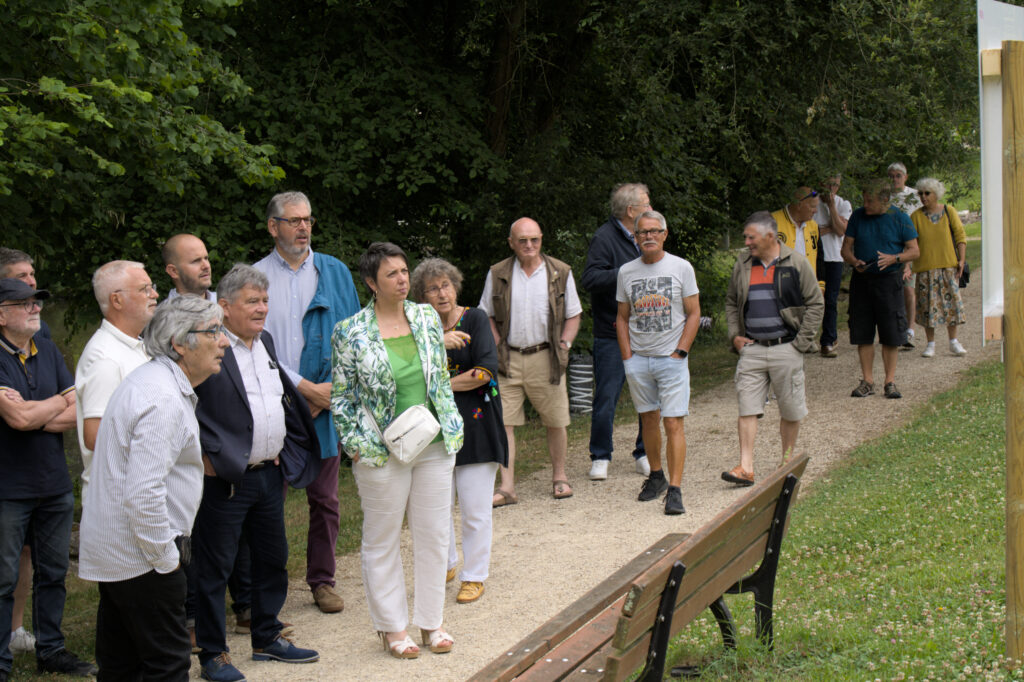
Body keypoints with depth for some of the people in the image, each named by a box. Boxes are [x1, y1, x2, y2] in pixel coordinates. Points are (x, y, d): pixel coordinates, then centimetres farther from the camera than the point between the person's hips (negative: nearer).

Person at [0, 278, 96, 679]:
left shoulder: (48, 352, 7)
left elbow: (78, 415, 1)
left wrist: (33, 415, -14)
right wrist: (61, 400, -5)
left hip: (55, 484, 6)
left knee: (53, 573, 15)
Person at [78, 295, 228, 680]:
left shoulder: (152, 381, 14)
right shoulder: (164, 399, -21)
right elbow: (144, 493, -27)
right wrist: (166, 557, -19)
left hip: (111, 548, 11)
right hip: (140, 556, -11)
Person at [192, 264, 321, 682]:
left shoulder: (265, 343, 11)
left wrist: (282, 452, 17)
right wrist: (205, 458, -18)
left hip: (269, 474, 8)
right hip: (224, 477, -8)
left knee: (272, 559, 18)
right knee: (214, 568, 2)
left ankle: (267, 639, 33)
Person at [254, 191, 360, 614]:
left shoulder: (334, 272, 7)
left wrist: (332, 389, -7)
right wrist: (305, 388, -11)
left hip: (326, 403, 2)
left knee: (324, 497, 8)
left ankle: (322, 580, 20)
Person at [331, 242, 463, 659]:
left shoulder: (427, 318, 4)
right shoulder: (351, 333, -8)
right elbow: (340, 396, -4)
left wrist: (451, 430, 8)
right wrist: (357, 447, -8)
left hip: (434, 447, 4)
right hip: (382, 452, -4)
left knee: (434, 534, 10)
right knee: (382, 541, 7)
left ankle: (431, 621, 24)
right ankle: (392, 628, 20)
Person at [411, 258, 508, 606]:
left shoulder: (475, 319, -2)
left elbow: (487, 371, -12)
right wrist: (440, 344, -25)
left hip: (475, 427, -3)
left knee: (475, 509, 0)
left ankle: (474, 575, 14)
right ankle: (446, 564, 31)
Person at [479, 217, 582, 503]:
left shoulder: (560, 273, 3)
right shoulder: (497, 275, 4)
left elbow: (573, 315, 10)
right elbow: (486, 316, 12)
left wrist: (564, 344, -3)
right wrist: (496, 347, -1)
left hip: (546, 358, 0)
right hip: (508, 359, 0)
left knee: (556, 422, 7)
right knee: (503, 423, -5)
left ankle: (559, 476, 26)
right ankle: (507, 487, 0)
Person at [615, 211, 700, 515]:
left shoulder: (681, 267, 0)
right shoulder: (627, 272, 7)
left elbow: (693, 314, 1)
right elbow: (622, 318, 13)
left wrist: (679, 352, -7)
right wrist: (627, 356, 3)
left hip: (671, 358, -3)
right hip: (638, 359, 3)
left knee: (673, 423, -9)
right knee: (648, 419, 11)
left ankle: (674, 490, -9)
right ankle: (656, 476, 27)